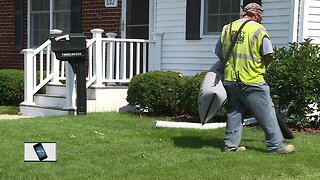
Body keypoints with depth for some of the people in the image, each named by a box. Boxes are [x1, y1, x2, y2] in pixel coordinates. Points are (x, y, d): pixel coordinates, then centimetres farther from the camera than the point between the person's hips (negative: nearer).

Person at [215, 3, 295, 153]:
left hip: (230, 79, 6)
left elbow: (219, 53, 13)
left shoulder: (227, 28, 9)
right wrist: (261, 67, 8)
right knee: (266, 112, 3)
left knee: (234, 112, 13)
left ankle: (231, 145, 13)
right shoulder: (258, 29, -7)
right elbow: (269, 54, -10)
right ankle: (275, 144, 6)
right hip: (252, 81, -5)